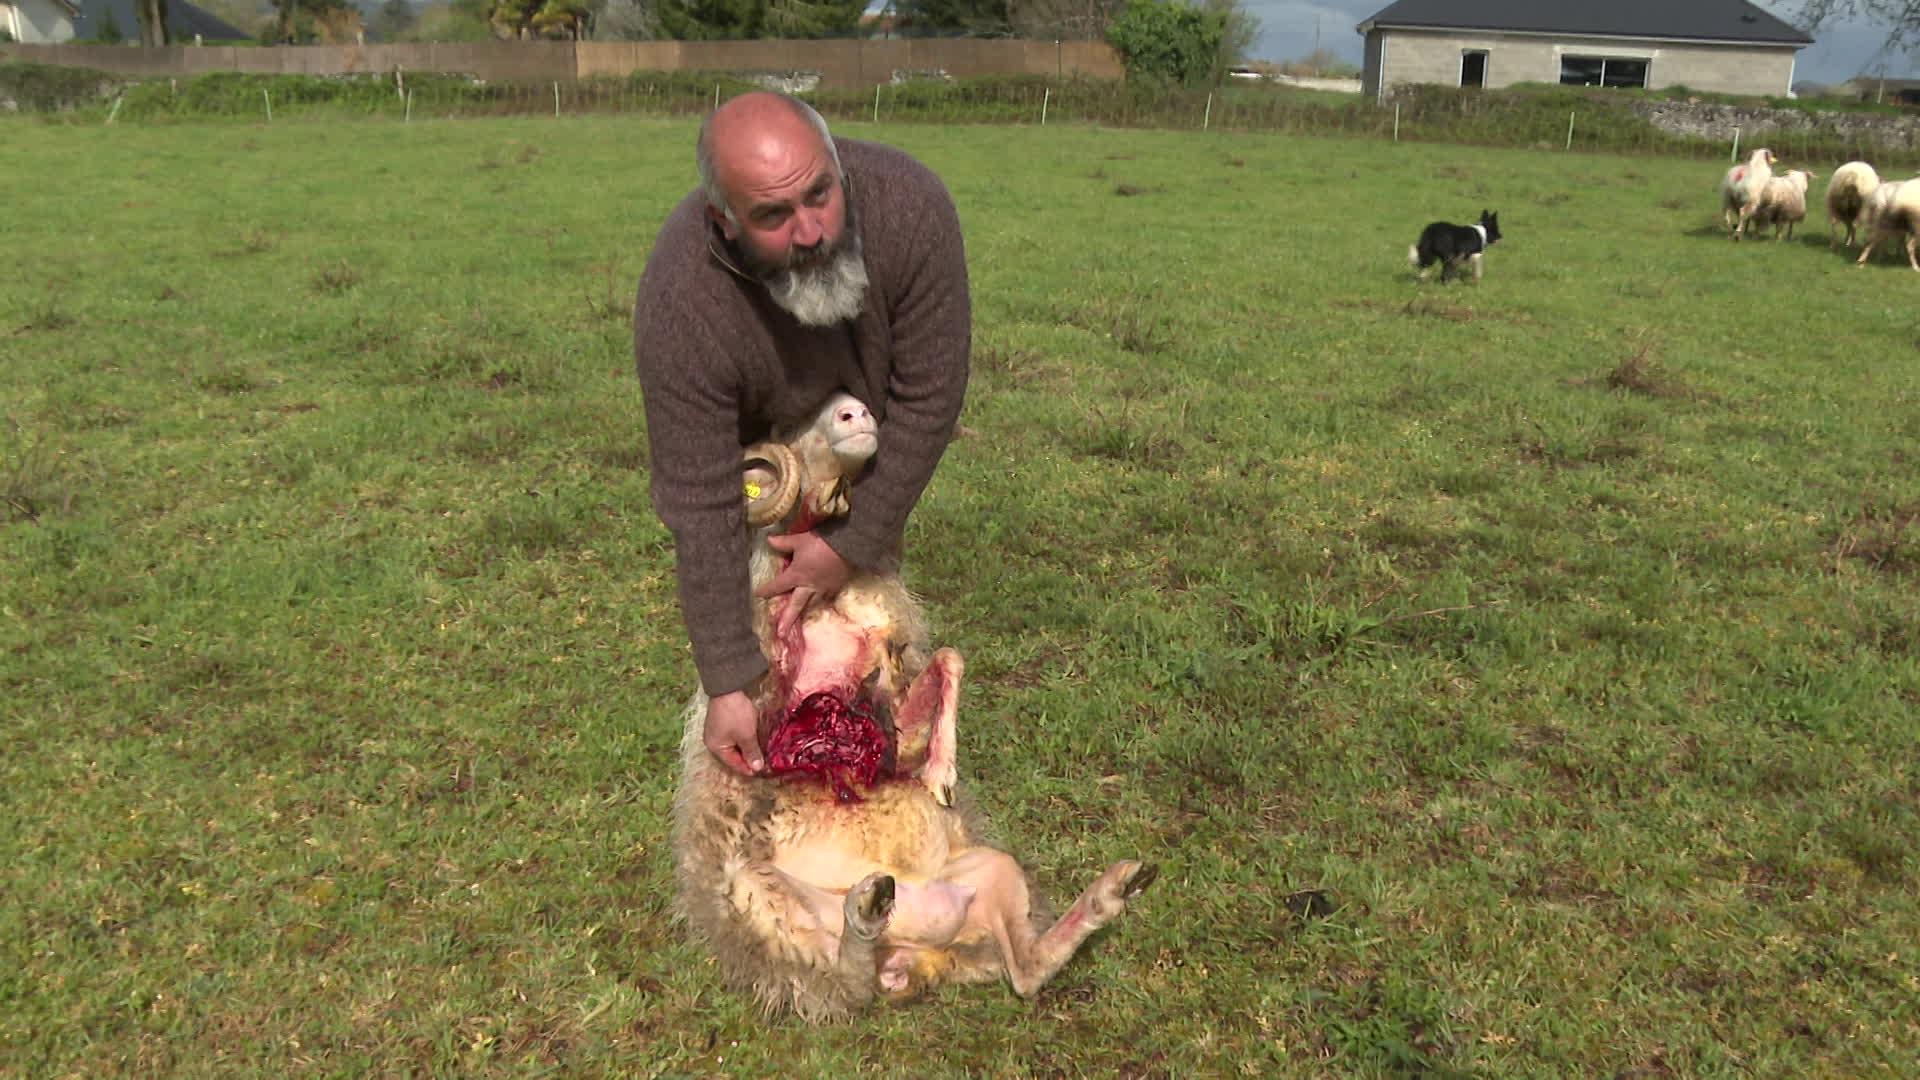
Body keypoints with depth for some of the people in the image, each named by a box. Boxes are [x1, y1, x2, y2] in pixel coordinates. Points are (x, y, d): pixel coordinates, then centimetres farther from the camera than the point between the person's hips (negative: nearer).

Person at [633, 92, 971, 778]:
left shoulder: (908, 204, -37)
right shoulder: (681, 306, -40)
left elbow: (928, 399, -26)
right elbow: (701, 508, -34)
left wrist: (855, 544, -23)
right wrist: (726, 686, -31)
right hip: (749, 446, -2)